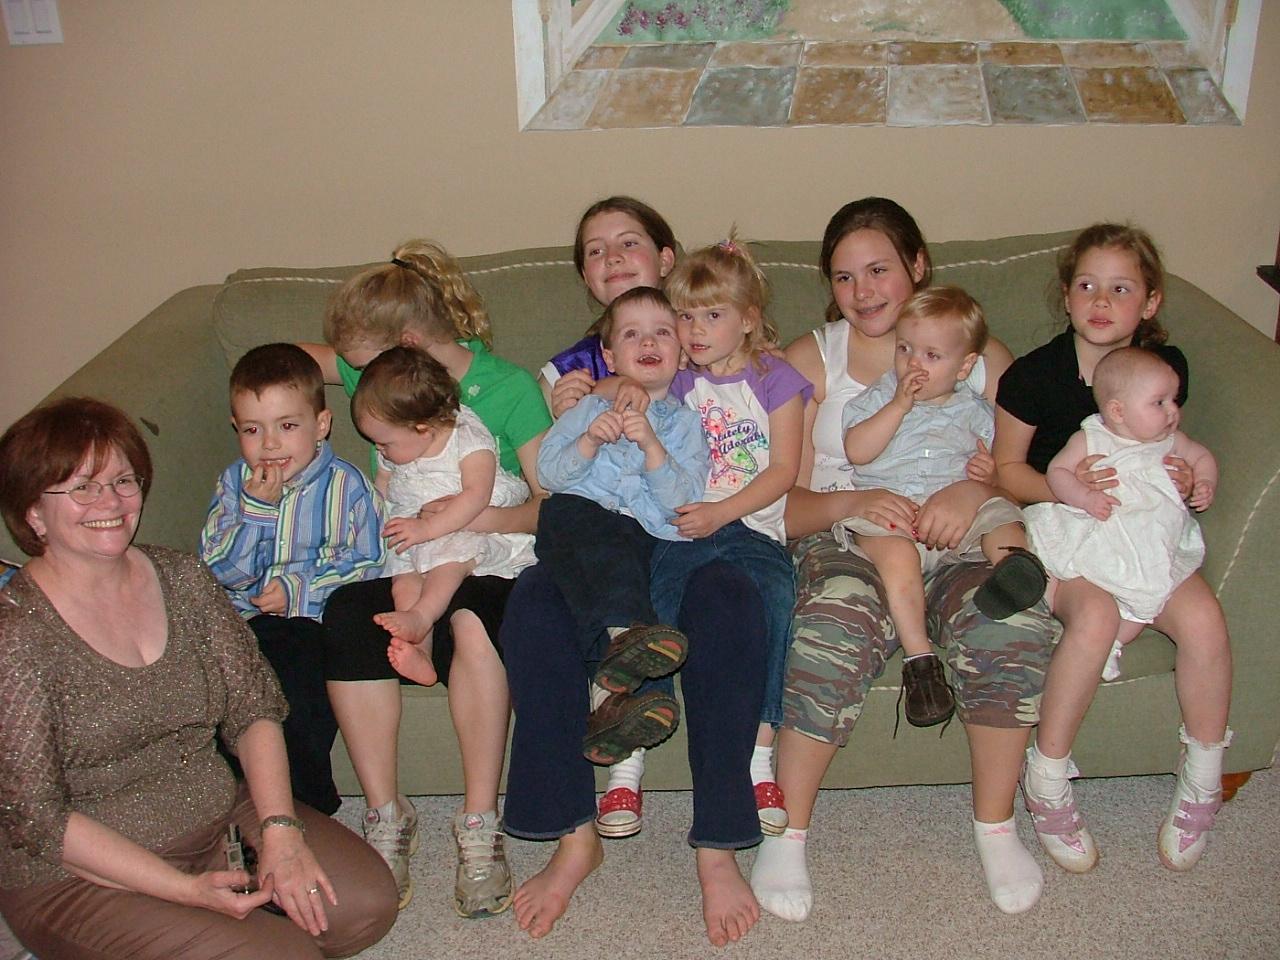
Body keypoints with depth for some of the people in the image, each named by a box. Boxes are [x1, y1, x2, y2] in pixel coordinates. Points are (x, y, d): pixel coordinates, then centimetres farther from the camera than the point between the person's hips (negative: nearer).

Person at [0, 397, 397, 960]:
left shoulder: (181, 578, 2)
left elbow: (254, 708, 2)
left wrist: (280, 830, -14)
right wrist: (187, 890, -20)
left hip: (222, 821, 6)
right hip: (85, 877, -5)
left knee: (366, 902, -10)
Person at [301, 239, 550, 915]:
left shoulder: (509, 388, -4)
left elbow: (553, 504, -8)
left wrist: (491, 518, -25)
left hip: (486, 565, -3)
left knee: (471, 623, -39)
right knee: (346, 613, -31)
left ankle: (480, 826, -25)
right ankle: (386, 817, -19)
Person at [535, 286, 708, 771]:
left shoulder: (683, 424, 21)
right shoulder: (588, 409, 25)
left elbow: (681, 500, 4)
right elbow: (548, 473, 9)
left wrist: (652, 446, -10)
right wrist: (590, 441, -7)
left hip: (648, 536, -1)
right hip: (579, 517, 1)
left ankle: (607, 694, -50)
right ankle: (623, 632, -57)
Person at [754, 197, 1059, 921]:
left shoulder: (982, 354, 15)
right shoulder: (812, 359, 11)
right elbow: (786, 502, 3)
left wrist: (974, 491, -16)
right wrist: (849, 503, -18)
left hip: (958, 537, 2)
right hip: (843, 536, -1)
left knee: (1016, 619, -31)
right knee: (837, 629, -35)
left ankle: (996, 824, -10)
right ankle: (789, 833, -18)